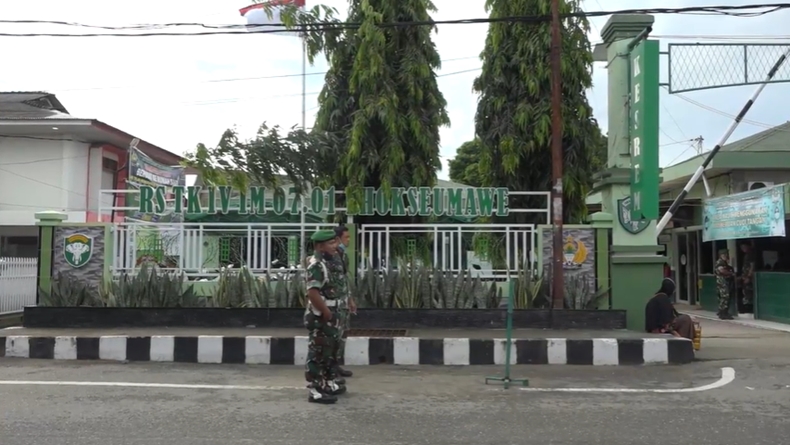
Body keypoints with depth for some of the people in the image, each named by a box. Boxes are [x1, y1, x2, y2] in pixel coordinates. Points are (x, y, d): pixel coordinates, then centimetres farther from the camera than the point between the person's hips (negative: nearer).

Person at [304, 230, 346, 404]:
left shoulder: (323, 263, 13)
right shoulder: (316, 265, -19)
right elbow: (313, 293, -28)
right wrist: (326, 312, -21)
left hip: (326, 317, 10)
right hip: (319, 318, -10)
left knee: (329, 351, 19)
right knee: (317, 354, -2)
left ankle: (329, 384, 32)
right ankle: (315, 391, 5)